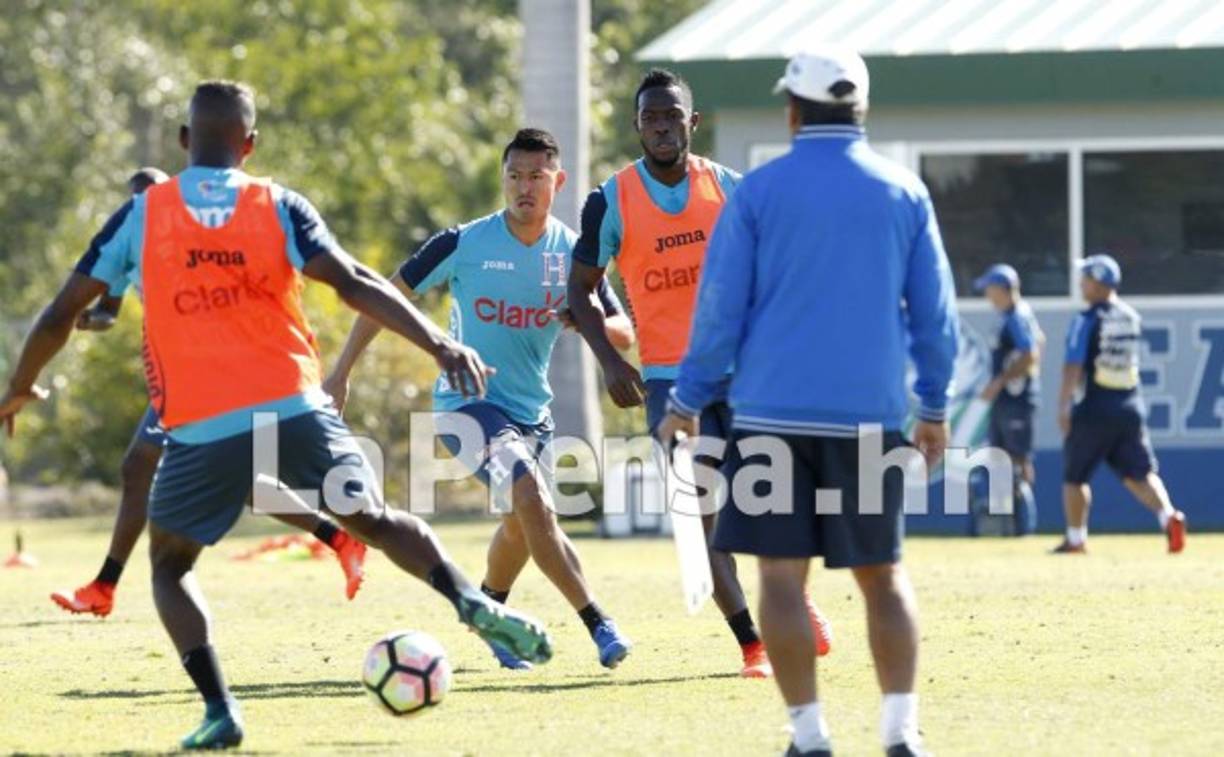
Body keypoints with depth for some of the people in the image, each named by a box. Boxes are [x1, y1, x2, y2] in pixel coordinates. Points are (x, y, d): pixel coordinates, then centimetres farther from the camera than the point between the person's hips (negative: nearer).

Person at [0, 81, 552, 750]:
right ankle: (470, 601, -4)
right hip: (295, 411, 1)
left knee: (169, 565, 17)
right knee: (374, 518, 20)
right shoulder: (279, 209, 5)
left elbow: (62, 312, 9)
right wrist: (439, 344, -8)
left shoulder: (141, 215, 6)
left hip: (201, 430, -1)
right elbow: (354, 285, -7)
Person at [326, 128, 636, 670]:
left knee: (523, 524, 18)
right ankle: (598, 624, -25)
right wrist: (342, 372, -8)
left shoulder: (574, 253, -3)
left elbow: (624, 334, 0)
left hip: (532, 410, 5)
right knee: (531, 499, -26)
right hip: (467, 402, -5)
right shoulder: (464, 244, -13)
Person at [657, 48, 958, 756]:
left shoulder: (758, 192, -2)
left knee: (782, 573, 1)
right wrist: (934, 407, 17)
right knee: (883, 573, 10)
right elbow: (935, 311, 8)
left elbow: (721, 307, -1)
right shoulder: (905, 193, 4)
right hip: (870, 415, 2)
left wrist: (689, 401, 8)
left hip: (775, 409, -2)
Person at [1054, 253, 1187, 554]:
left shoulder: (1087, 320, -10)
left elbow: (1074, 367, -15)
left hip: (1094, 408, -5)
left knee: (1074, 475, 10)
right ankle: (1168, 515, -18)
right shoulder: (1131, 317, 8)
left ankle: (1076, 538, 14)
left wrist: (1063, 407, -14)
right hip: (1131, 407, 5)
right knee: (1139, 472, 5)